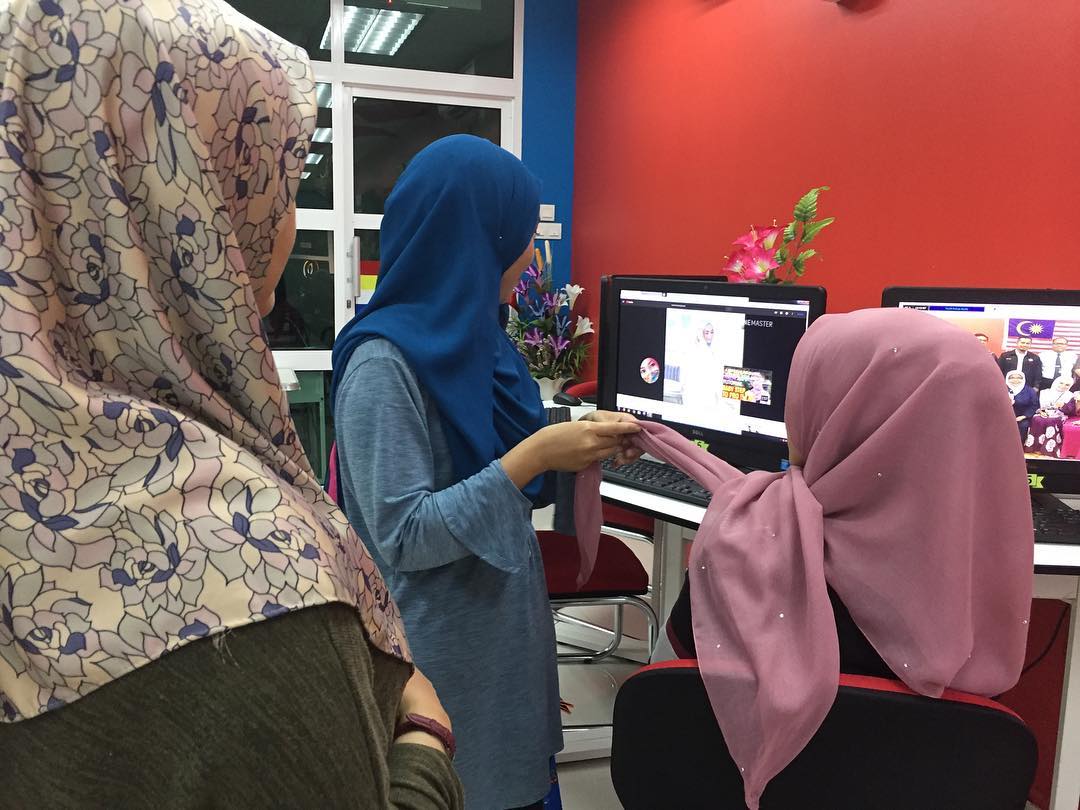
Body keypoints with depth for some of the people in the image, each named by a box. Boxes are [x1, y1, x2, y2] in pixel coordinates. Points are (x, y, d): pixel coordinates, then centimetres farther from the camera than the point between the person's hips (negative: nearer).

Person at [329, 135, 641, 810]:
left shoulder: (475, 338, 3)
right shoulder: (383, 365, -21)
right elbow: (403, 538, -24)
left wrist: (578, 438, -2)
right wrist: (535, 457, -27)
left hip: (510, 625, 8)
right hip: (446, 646, -7)